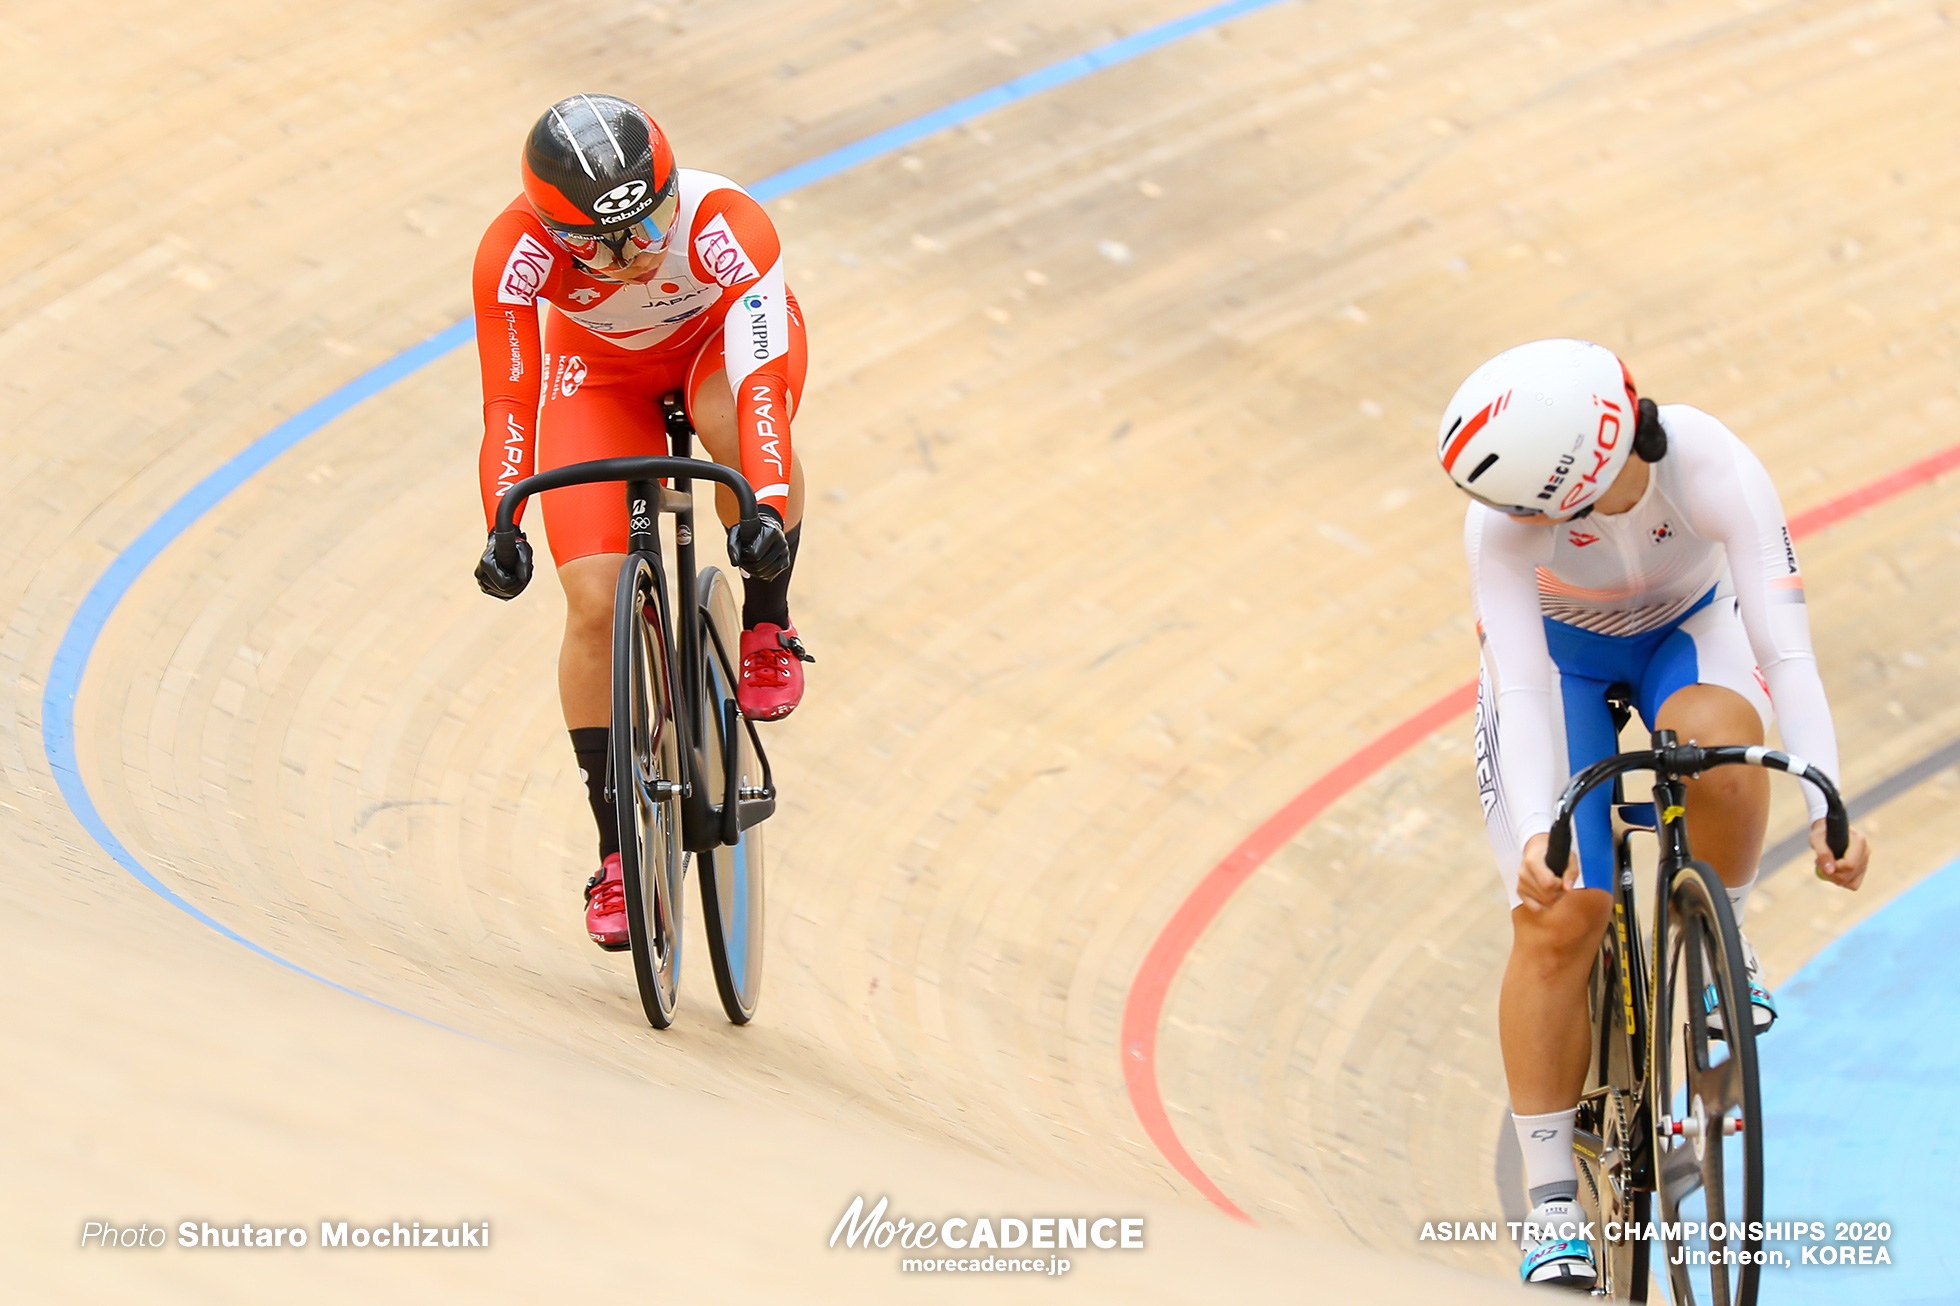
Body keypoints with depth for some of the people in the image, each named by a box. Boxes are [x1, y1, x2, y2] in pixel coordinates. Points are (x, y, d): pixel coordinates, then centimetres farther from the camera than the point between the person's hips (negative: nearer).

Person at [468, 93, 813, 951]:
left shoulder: (724, 225, -39)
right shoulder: (516, 253, -35)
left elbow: (760, 386, -46)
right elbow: (508, 403, -34)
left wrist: (768, 507, -59)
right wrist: (502, 529, -46)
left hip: (722, 338, -1)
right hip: (604, 372, 1)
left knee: (739, 431, -39)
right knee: (596, 604, -14)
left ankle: (767, 627, -12)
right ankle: (615, 848, -1)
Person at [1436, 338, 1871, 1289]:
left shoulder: (1715, 470, -37)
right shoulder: (1501, 522, -36)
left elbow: (1785, 649, -39)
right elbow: (1523, 691, -40)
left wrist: (1827, 808, -51)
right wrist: (1534, 834, -55)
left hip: (1689, 632, 0)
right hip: (1558, 651, 0)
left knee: (1717, 746, -36)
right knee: (1556, 920, -13)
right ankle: (1552, 1204, -4)